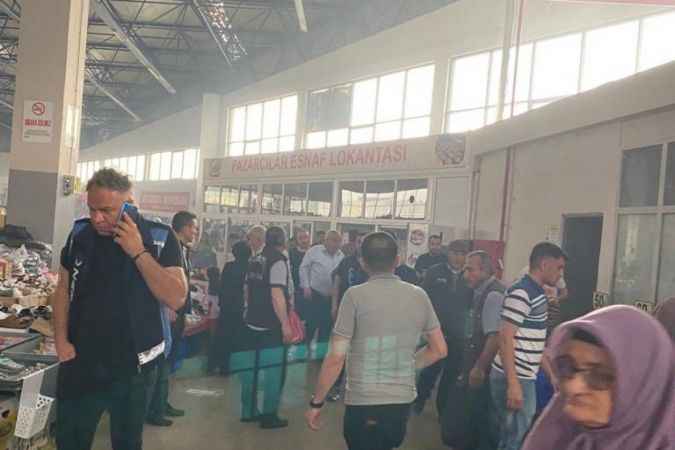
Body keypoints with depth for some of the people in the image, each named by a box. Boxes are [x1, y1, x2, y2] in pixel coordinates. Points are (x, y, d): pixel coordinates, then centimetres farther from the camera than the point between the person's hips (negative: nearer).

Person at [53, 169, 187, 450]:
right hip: (80, 363, 3)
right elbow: (64, 288, 9)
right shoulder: (80, 234, -1)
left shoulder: (160, 238, -12)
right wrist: (61, 340, -1)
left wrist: (139, 252, -23)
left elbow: (176, 299, -18)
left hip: (132, 366, -2)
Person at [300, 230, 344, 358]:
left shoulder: (341, 256, 5)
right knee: (310, 324, 0)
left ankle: (320, 350, 27)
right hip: (314, 294, -4)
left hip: (331, 297, 4)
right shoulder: (314, 251, -5)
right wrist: (306, 287, -9)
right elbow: (304, 268, -4)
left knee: (326, 326, 12)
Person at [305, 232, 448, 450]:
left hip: (363, 402, -4)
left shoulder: (356, 295, -12)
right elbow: (439, 350, 8)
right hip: (402, 401, 5)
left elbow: (336, 358, -13)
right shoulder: (419, 296, 0)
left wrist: (316, 403, -3)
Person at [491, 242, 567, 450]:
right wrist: (513, 384, -24)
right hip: (514, 379, -9)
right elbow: (505, 338, -22)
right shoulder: (522, 292, -17)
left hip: (525, 377, 9)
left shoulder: (537, 293, 14)